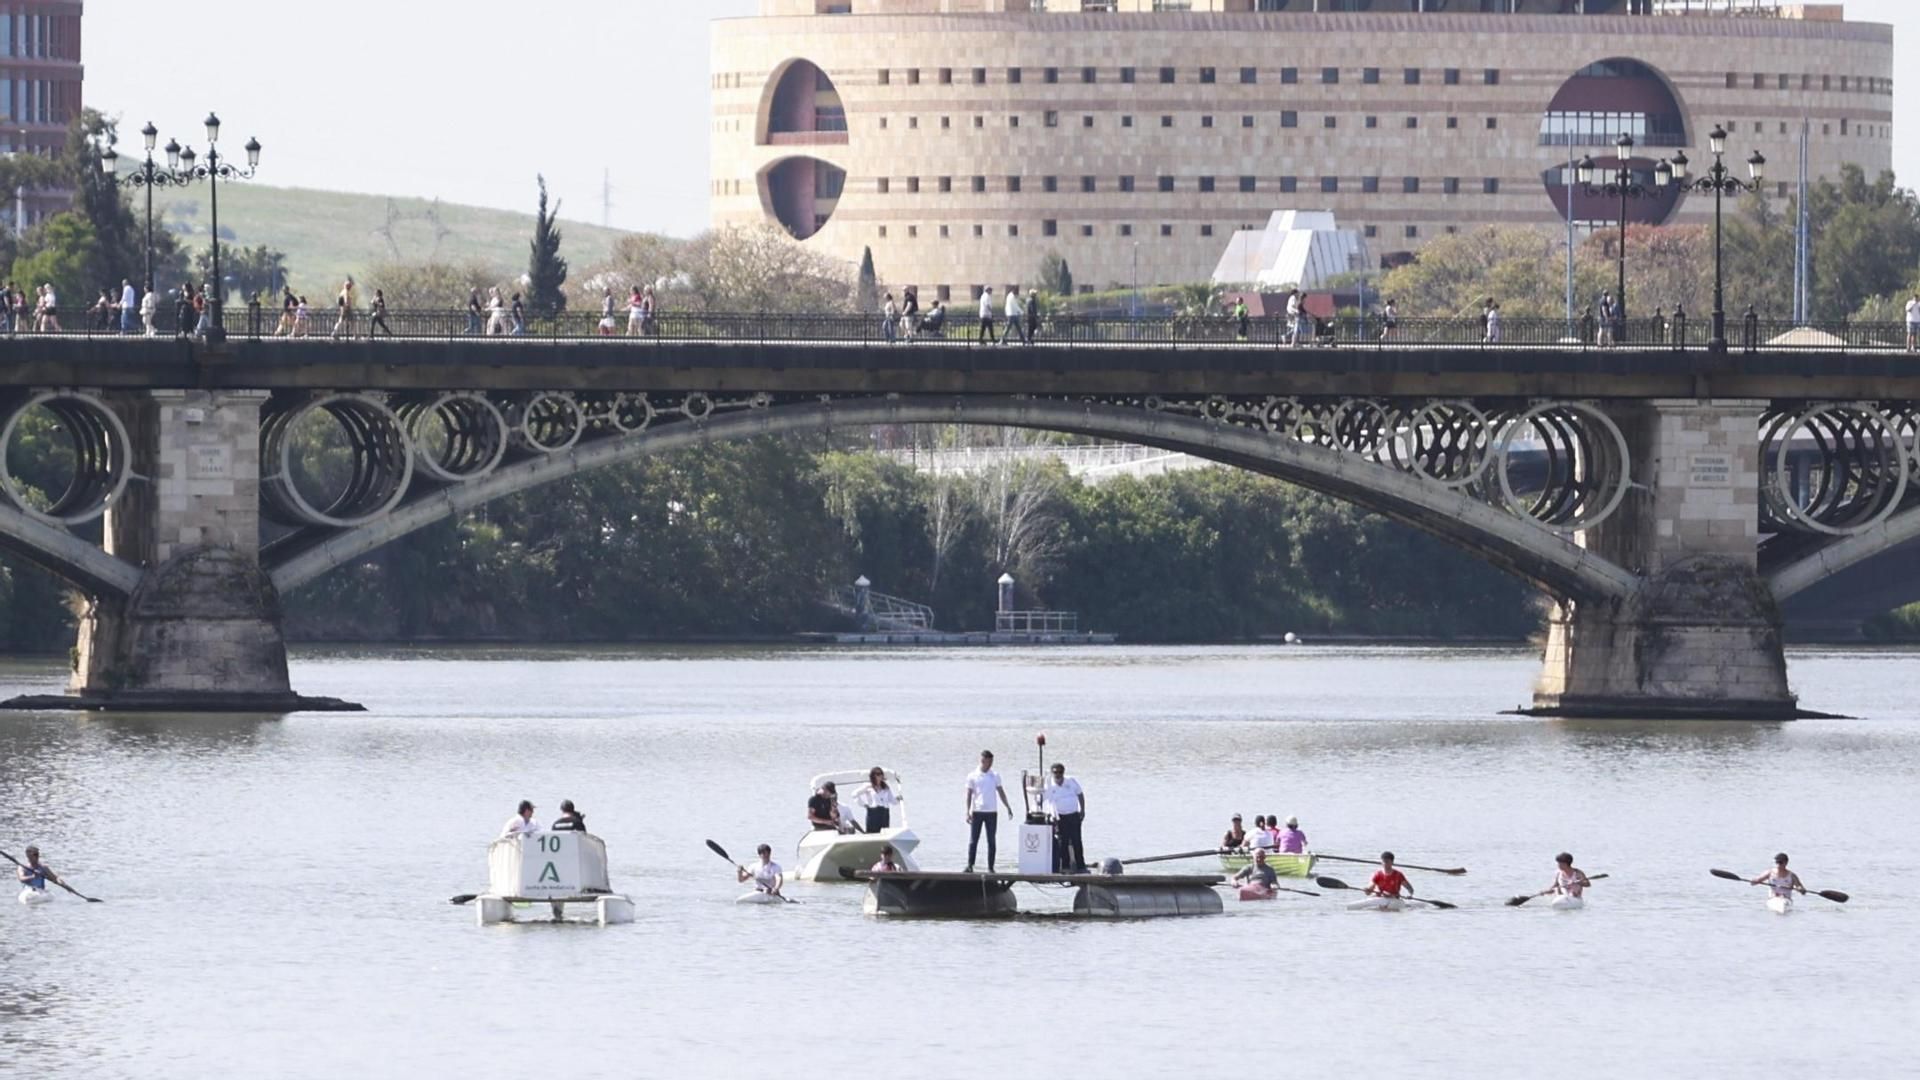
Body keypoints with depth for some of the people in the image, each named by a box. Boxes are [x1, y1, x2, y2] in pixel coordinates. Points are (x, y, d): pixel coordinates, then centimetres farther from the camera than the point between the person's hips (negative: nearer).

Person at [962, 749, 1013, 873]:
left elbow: (1001, 792, 11)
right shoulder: (972, 776, 1)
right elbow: (969, 794, 0)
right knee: (973, 840, -4)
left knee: (992, 841, 1)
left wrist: (1008, 807, 5)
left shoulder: (995, 776, 7)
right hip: (977, 812, -2)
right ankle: (970, 866, -1)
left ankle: (990, 867, 5)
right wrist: (968, 812, -7)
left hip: (991, 812, 2)